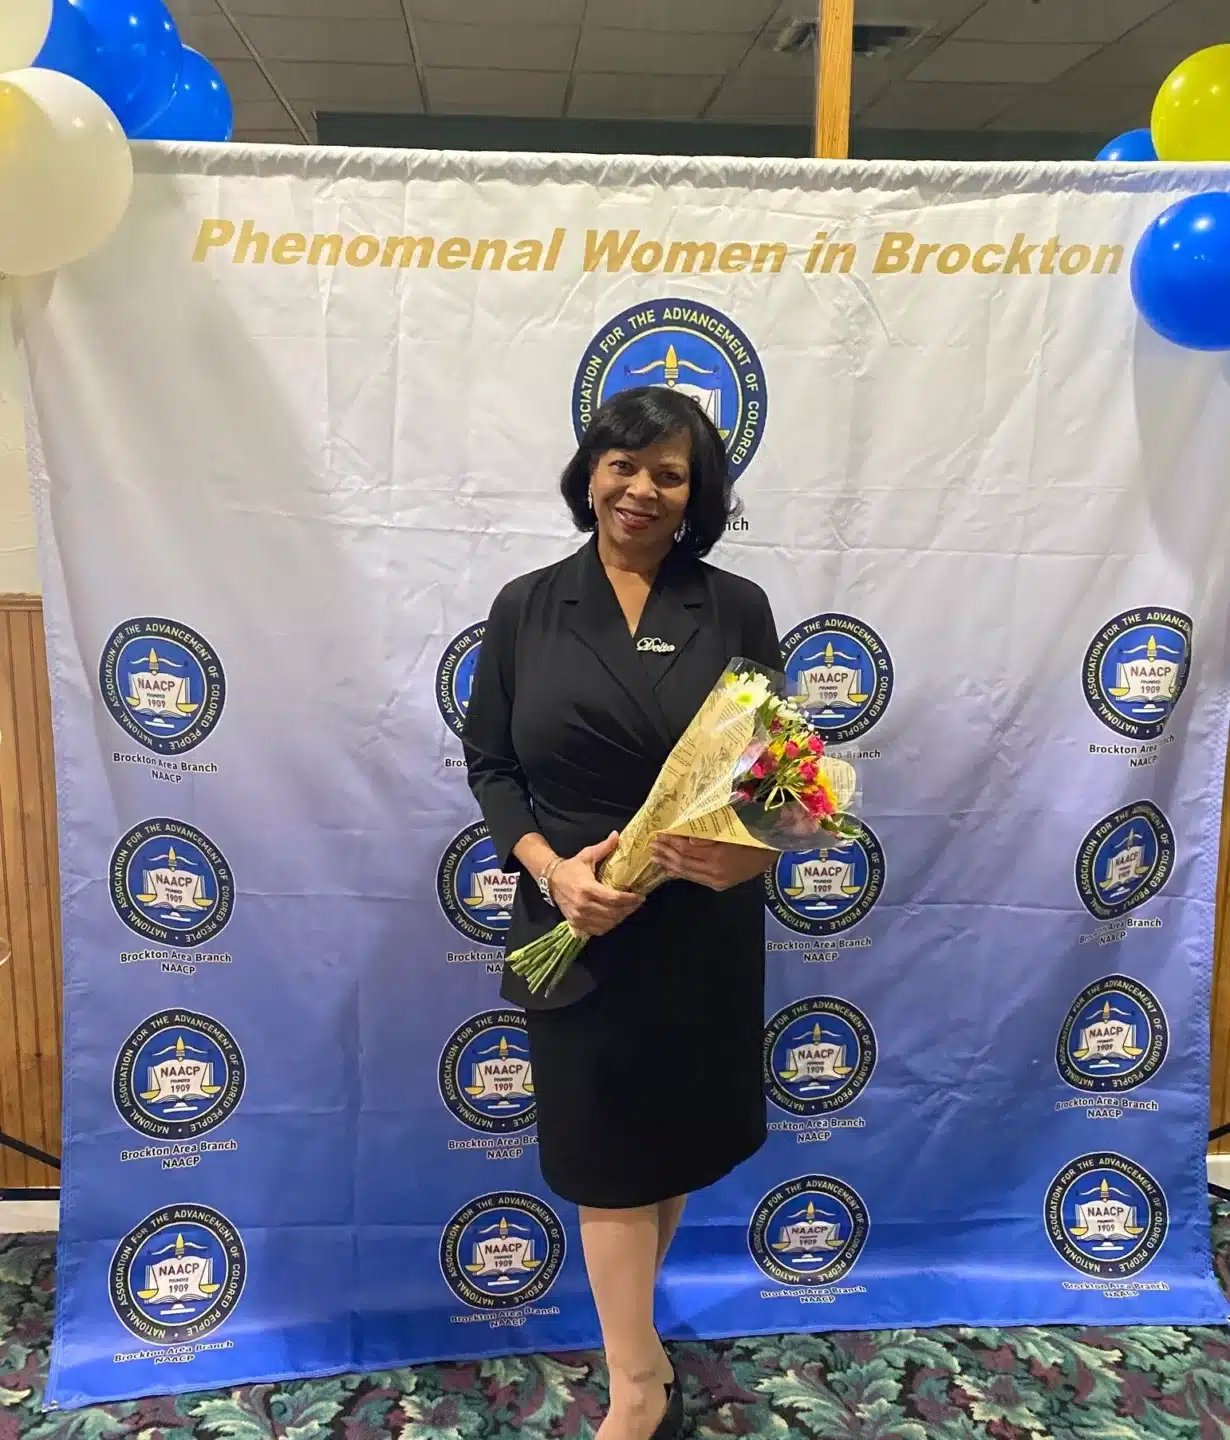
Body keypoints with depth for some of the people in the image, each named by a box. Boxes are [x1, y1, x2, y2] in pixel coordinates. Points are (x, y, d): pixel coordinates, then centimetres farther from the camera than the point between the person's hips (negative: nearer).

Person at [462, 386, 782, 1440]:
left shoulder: (736, 609, -2)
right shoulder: (527, 609, -2)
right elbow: (489, 763, 1)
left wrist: (753, 851, -19)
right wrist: (549, 867, -15)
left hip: (704, 922, 1)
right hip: (578, 920, -1)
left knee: (680, 1127, 18)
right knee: (604, 1139, 7)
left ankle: (627, 1308, 46)